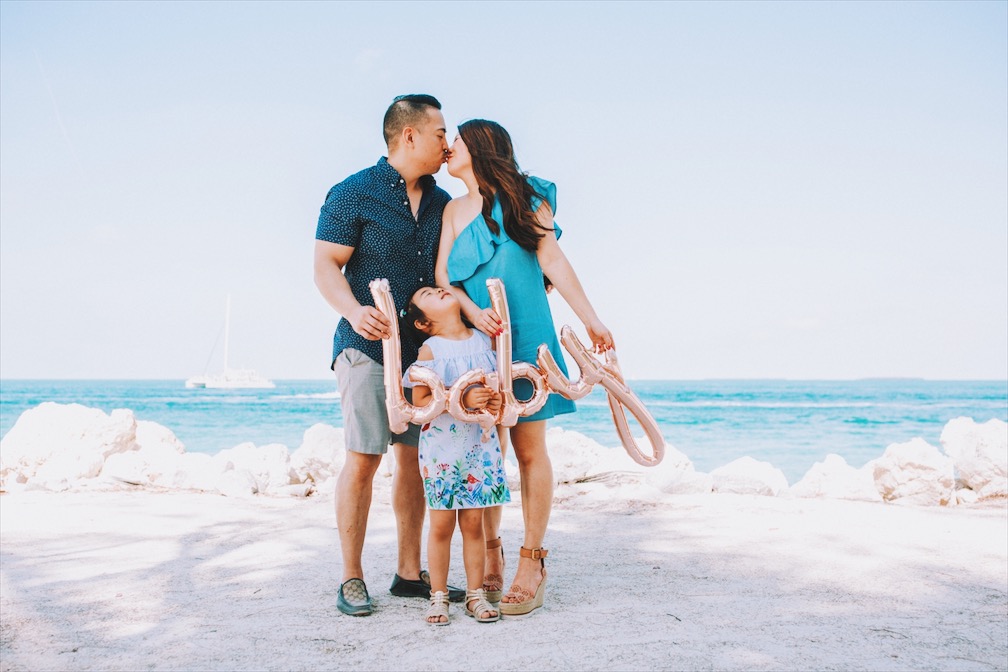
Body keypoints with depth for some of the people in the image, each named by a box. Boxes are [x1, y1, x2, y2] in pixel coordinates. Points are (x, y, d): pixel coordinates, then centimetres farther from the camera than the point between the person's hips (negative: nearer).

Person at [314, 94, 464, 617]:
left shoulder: (441, 202, 14)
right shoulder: (353, 194, -3)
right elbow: (326, 266, -7)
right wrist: (354, 311, -26)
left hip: (425, 348, 6)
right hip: (369, 346, -6)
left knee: (415, 457, 7)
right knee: (363, 458, -7)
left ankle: (410, 573, 17)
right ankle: (352, 579, 4)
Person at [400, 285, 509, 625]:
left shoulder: (485, 340, 6)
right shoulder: (430, 349, -6)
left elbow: (498, 385, 16)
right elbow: (420, 402, -12)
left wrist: (497, 400, -7)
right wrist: (463, 399, -23)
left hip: (480, 445, 3)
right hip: (441, 447, -3)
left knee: (473, 522, 7)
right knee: (441, 524, 3)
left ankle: (476, 594, 16)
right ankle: (438, 596, 14)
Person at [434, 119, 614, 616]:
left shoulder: (524, 198, 4)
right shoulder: (454, 210, 15)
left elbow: (553, 260, -1)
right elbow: (441, 275, 6)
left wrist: (590, 318, -7)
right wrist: (473, 311, -12)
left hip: (524, 336, -4)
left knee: (529, 450, -2)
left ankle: (532, 564, 2)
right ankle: (489, 558, 12)